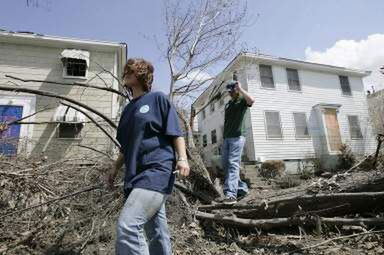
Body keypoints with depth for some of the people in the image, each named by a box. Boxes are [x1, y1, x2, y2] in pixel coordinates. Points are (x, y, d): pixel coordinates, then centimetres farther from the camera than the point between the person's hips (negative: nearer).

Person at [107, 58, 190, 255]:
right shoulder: (128, 109, 20)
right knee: (156, 231, 15)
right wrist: (115, 168, 21)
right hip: (135, 175, 8)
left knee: (127, 226, -21)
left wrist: (182, 158, -18)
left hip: (156, 171, -8)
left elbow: (176, 133, -5)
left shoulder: (157, 99, 1)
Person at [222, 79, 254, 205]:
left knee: (233, 164, -17)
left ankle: (231, 194, -21)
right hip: (226, 137, 8)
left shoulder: (242, 100, 2)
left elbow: (252, 100, -23)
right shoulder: (228, 104, 23)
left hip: (237, 136, -8)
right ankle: (241, 188, 19)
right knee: (226, 164, 8)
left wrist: (240, 88, -11)